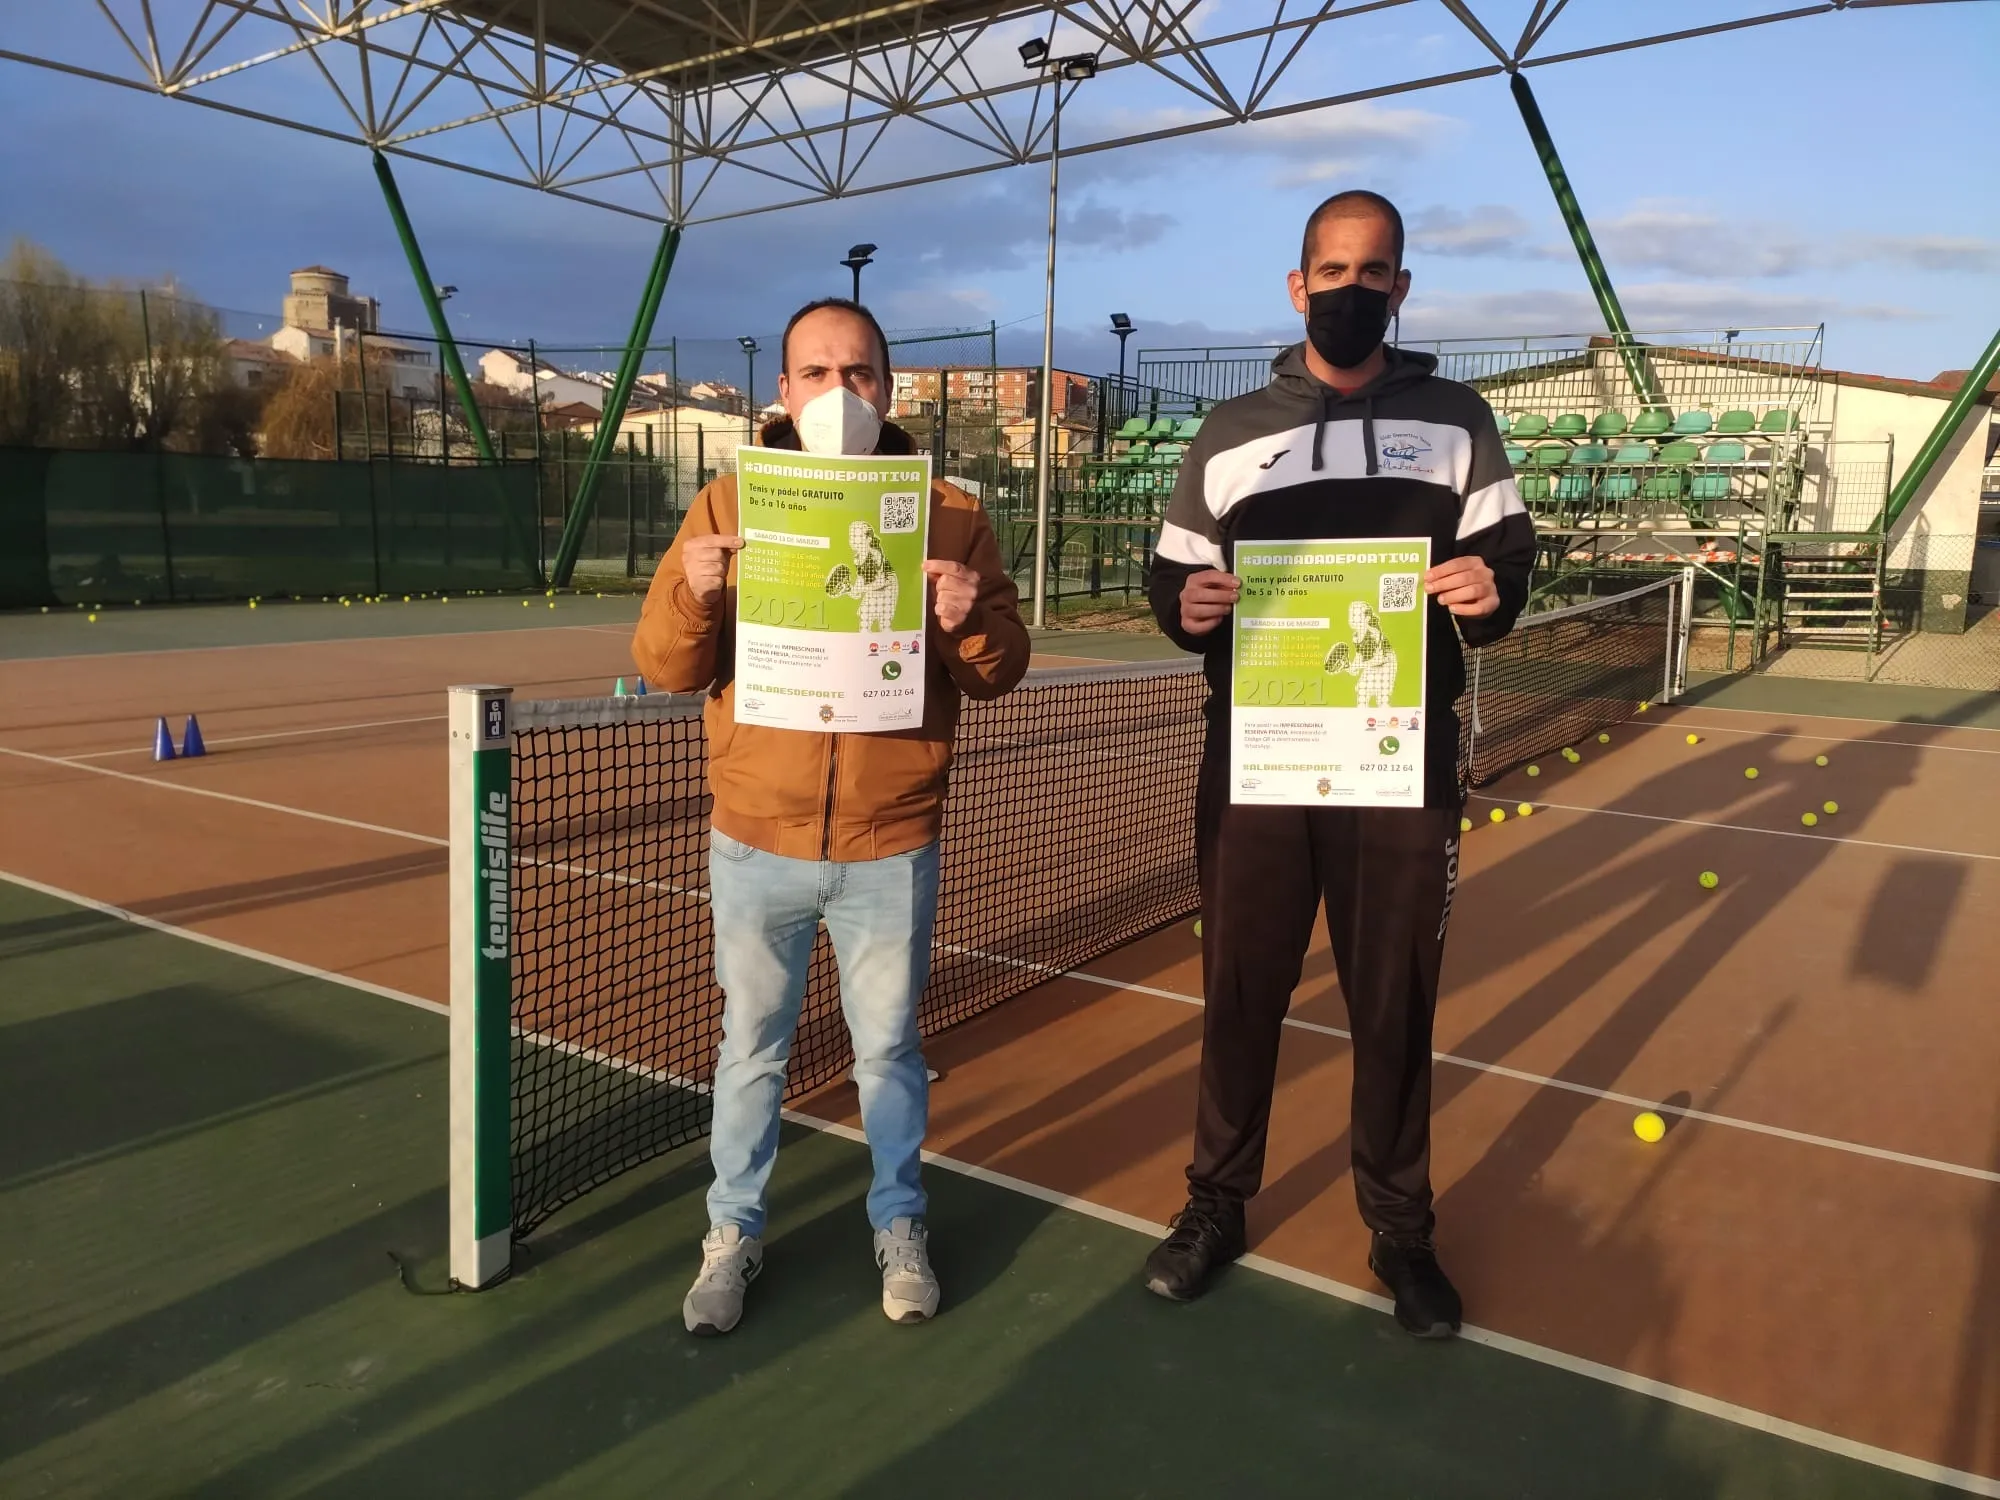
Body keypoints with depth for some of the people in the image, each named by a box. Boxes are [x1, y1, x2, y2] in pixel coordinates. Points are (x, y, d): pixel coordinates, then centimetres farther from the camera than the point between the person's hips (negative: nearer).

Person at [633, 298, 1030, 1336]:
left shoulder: (948, 513, -1)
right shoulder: (727, 504, 1)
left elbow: (999, 674, -1)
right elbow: (665, 668, 0)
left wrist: (971, 620, -22)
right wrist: (694, 595, -20)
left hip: (890, 849, -1)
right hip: (756, 843, 1)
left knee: (889, 1047, 14)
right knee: (750, 1047, 14)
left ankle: (900, 1224, 35)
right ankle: (733, 1231, 33)